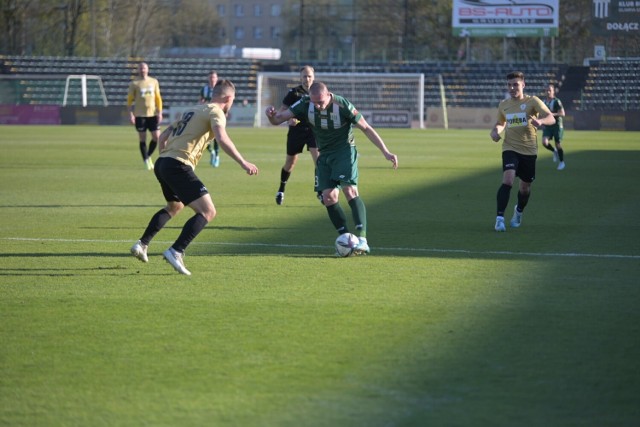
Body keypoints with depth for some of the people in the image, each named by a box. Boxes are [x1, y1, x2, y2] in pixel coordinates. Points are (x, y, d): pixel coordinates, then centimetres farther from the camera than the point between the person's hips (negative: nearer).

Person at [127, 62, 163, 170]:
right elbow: (130, 99, 1)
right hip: (140, 115, -2)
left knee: (156, 137, -3)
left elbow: (158, 98, 13)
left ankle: (148, 156, 19)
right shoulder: (134, 83, 1)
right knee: (142, 138, -1)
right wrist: (131, 114, -7)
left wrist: (160, 112, 6)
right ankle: (146, 161, 7)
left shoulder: (154, 82, 9)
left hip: (153, 114, 3)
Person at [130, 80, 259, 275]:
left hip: (162, 163, 9)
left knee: (174, 206, 34)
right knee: (208, 211, -11)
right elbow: (222, 139, -20)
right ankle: (176, 252, -24)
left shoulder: (192, 111, 25)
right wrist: (243, 163, -20)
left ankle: (142, 244, 32)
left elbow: (163, 136, 26)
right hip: (179, 166, -9)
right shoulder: (215, 112, -1)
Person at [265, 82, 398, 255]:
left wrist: (385, 152, -16)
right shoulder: (305, 104, -12)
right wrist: (272, 114, -34)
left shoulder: (342, 106, -22)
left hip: (344, 150, -5)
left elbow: (366, 128, -13)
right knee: (328, 197, -6)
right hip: (324, 154, 5)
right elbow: (278, 119, -9)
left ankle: (362, 239, -28)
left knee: (350, 190, -22)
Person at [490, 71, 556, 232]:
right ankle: (499, 218, -22)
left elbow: (551, 119, -14)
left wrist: (540, 121, -36)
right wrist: (495, 131, 3)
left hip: (529, 150, 0)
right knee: (508, 180, -23)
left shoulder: (532, 101, -4)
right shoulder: (503, 105, 7)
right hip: (510, 148, 0)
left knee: (525, 186, 11)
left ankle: (519, 211, 43)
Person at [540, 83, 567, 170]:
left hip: (557, 126, -5)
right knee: (544, 143, -15)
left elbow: (562, 113, -17)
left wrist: (552, 114, -28)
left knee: (558, 144, 0)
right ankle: (554, 151, 16)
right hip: (547, 126, 5)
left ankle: (561, 162, 19)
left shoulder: (556, 101, -11)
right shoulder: (544, 101, 7)